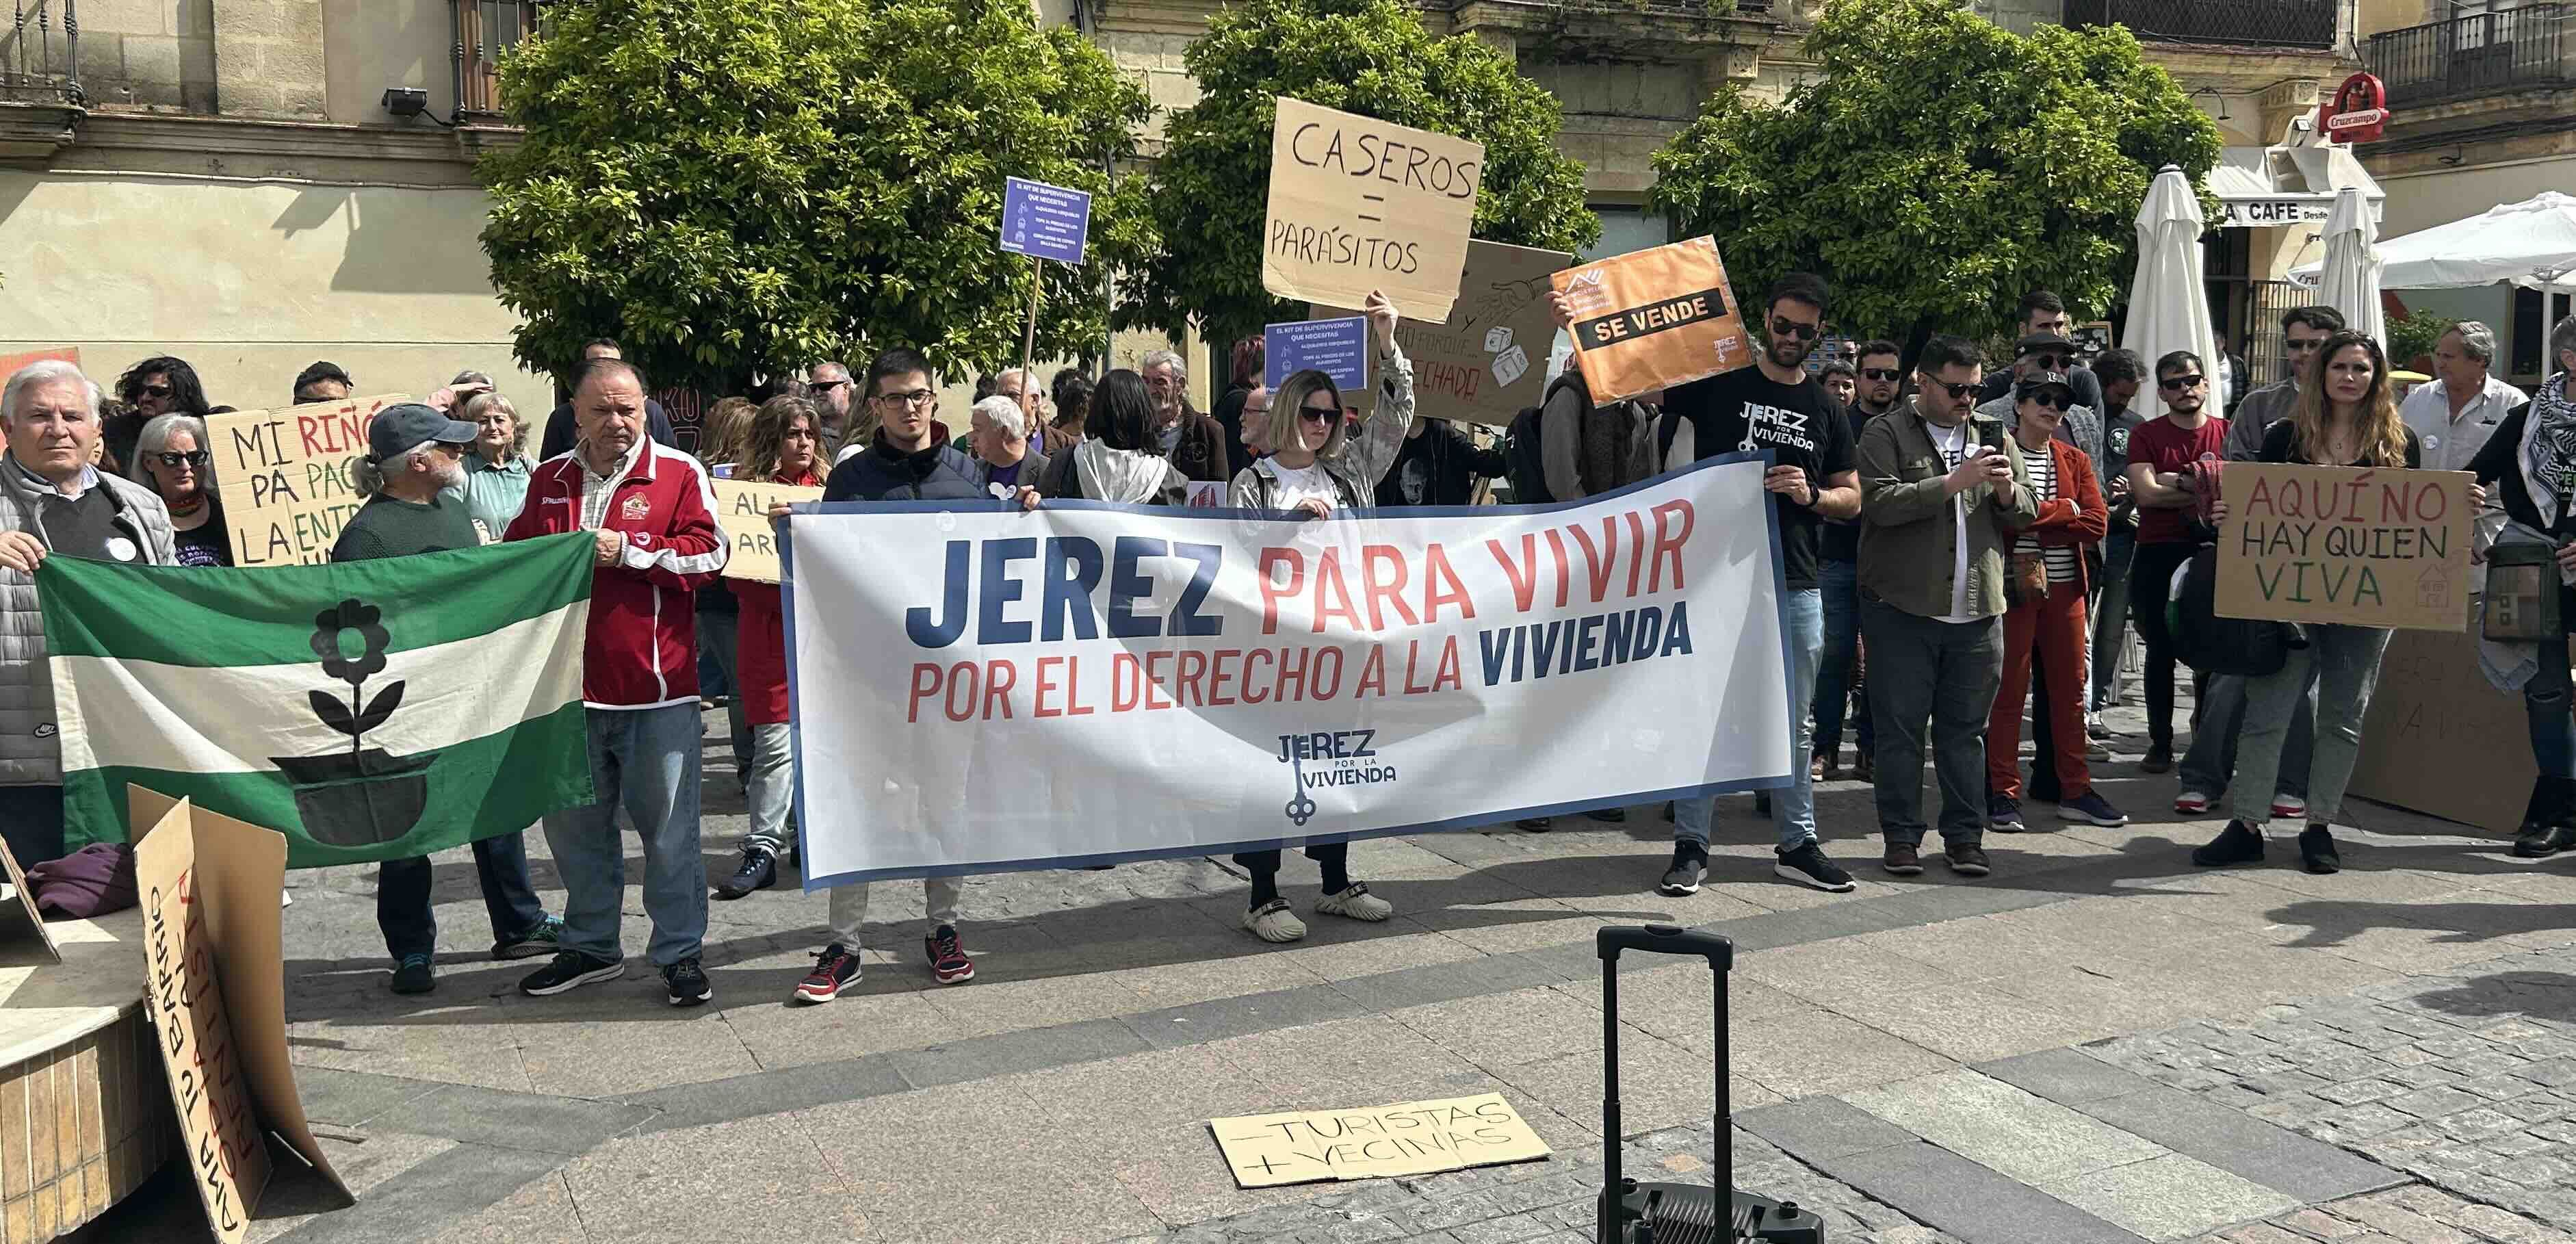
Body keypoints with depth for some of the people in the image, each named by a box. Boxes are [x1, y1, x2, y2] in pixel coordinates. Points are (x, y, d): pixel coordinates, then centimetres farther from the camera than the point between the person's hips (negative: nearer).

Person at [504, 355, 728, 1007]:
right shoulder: (548, 481, 12)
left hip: (656, 684, -5)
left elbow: (709, 552, -10)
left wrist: (626, 551, -15)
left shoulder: (679, 473, -2)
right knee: (574, 825, 15)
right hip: (569, 682, 5)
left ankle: (680, 952, 14)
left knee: (668, 828, 2)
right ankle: (590, 946, 30)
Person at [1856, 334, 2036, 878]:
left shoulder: (1992, 434, 14)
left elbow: (2026, 514, 15)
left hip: (1977, 611, 4)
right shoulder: (1886, 434, -1)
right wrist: (1953, 482, -20)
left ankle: (1964, 836, 16)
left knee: (1965, 730, 8)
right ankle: (1901, 838, 10)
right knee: (1900, 729, 2)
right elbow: (1881, 502, -16)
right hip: (1902, 609, -4)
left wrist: (2008, 491, -6)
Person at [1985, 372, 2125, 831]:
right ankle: (2004, 794, 5)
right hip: (2012, 583, -5)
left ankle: (2074, 789, 17)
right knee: (2009, 690, -2)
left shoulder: (2074, 460, 14)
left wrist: (2037, 522, -10)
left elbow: (2097, 522, 2)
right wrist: (2066, 510, -6)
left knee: (2070, 689, 9)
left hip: (2064, 586, 5)